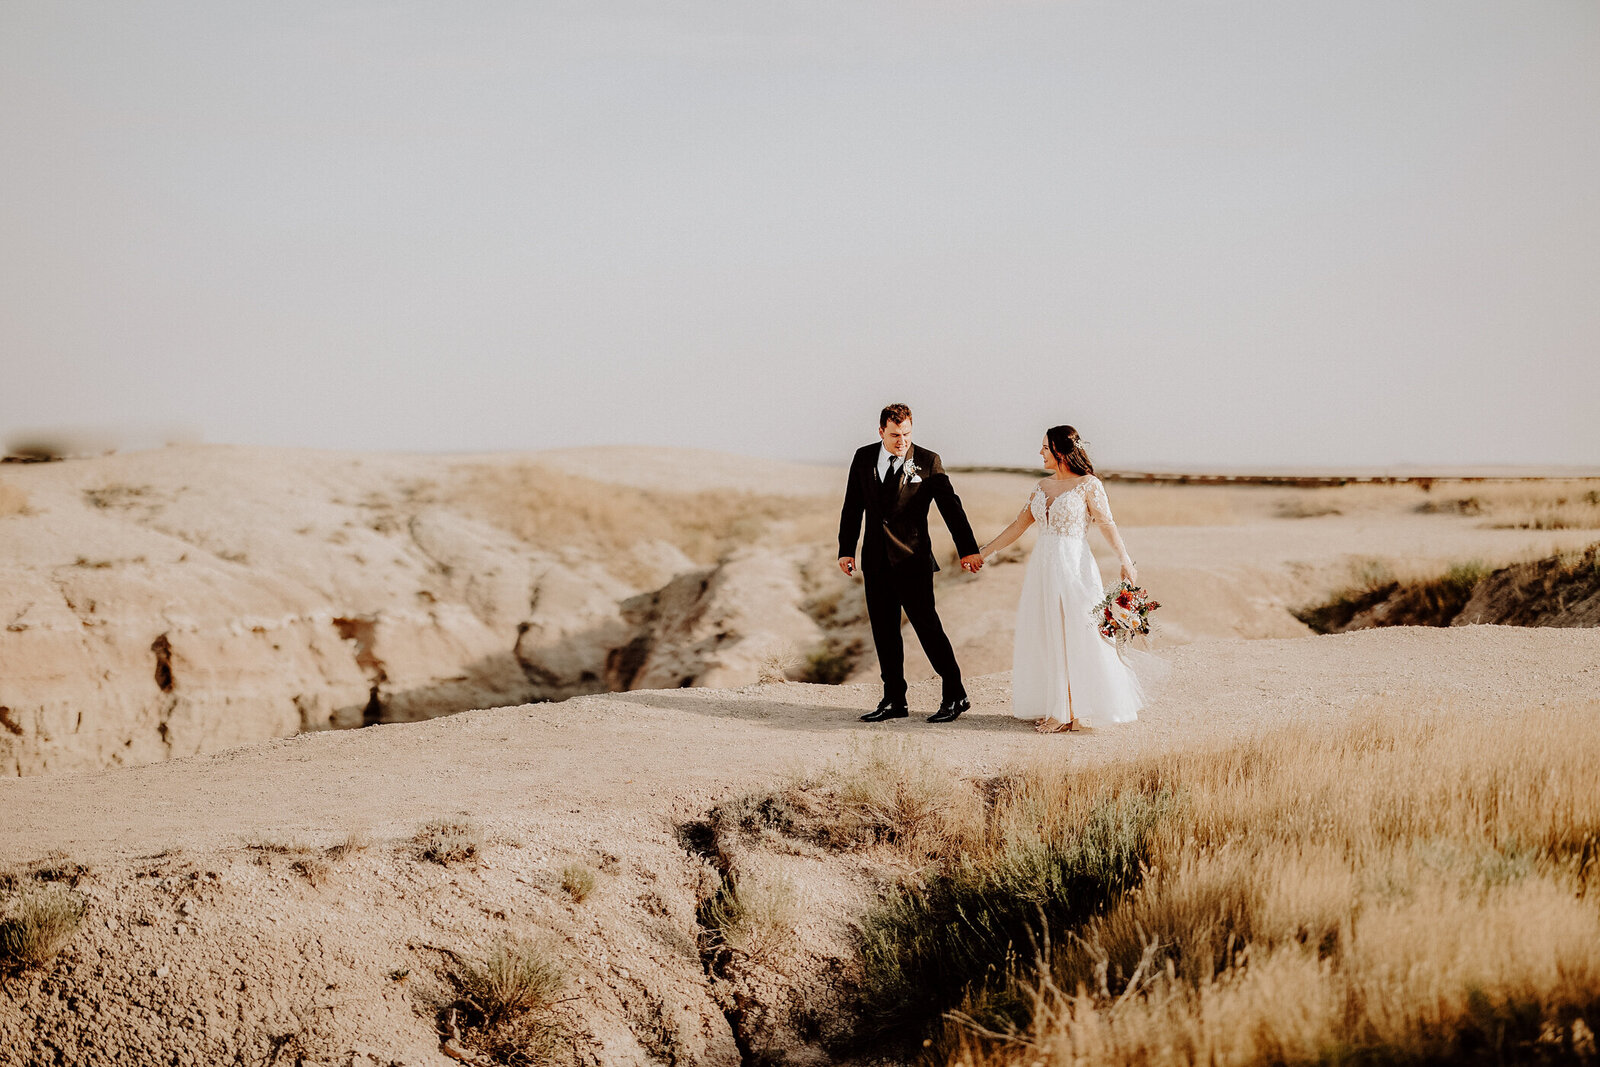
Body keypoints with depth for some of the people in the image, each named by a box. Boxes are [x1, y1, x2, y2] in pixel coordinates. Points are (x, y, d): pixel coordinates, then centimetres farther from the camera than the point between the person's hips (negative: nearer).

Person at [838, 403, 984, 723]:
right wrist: (846, 550, 7)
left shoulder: (928, 462, -4)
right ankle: (894, 701, 16)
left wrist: (967, 550, -10)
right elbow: (852, 507, 12)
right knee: (884, 631, 7)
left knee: (927, 625, -6)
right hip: (876, 560, 4)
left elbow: (950, 505, -5)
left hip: (912, 559, -4)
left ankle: (955, 696, 4)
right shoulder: (863, 458, 7)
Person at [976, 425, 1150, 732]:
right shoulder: (1043, 487, 13)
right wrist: (985, 552, 18)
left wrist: (1126, 562, -27)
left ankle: (1073, 711, 2)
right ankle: (1054, 709, 13)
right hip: (1043, 569, 7)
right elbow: (1018, 525, 18)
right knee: (1045, 638, 7)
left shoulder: (1088, 485, -6)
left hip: (1074, 567, -7)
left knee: (1076, 638, -3)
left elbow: (1107, 526, -15)